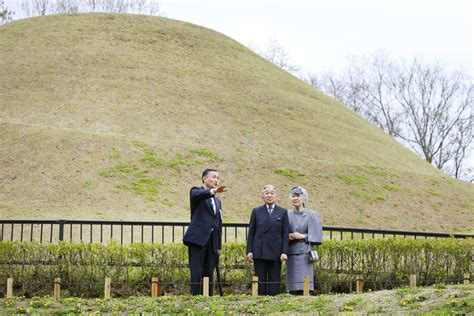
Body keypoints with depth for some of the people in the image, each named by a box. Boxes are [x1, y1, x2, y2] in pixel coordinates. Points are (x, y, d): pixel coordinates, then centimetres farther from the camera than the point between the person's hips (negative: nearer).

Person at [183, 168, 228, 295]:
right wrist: (213, 191, -41)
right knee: (197, 273, -11)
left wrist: (218, 246, 17)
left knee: (209, 274, 4)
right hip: (197, 238, -6)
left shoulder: (217, 201, 24)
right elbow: (197, 195, -22)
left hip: (212, 242, 7)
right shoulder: (196, 191, 5)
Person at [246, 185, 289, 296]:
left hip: (276, 252, 0)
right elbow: (251, 232, 8)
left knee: (274, 282, 0)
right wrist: (249, 251, 0)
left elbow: (285, 234, 4)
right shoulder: (256, 211, 9)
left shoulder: (283, 212, 8)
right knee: (260, 282, 2)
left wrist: (284, 252, -6)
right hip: (259, 252, 1)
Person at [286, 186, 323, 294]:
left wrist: (303, 236, -12)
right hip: (291, 252, 2)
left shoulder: (312, 215, 4)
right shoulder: (287, 215, 10)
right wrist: (288, 237, -10)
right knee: (293, 289, -1)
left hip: (305, 252, -2)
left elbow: (316, 235, 0)